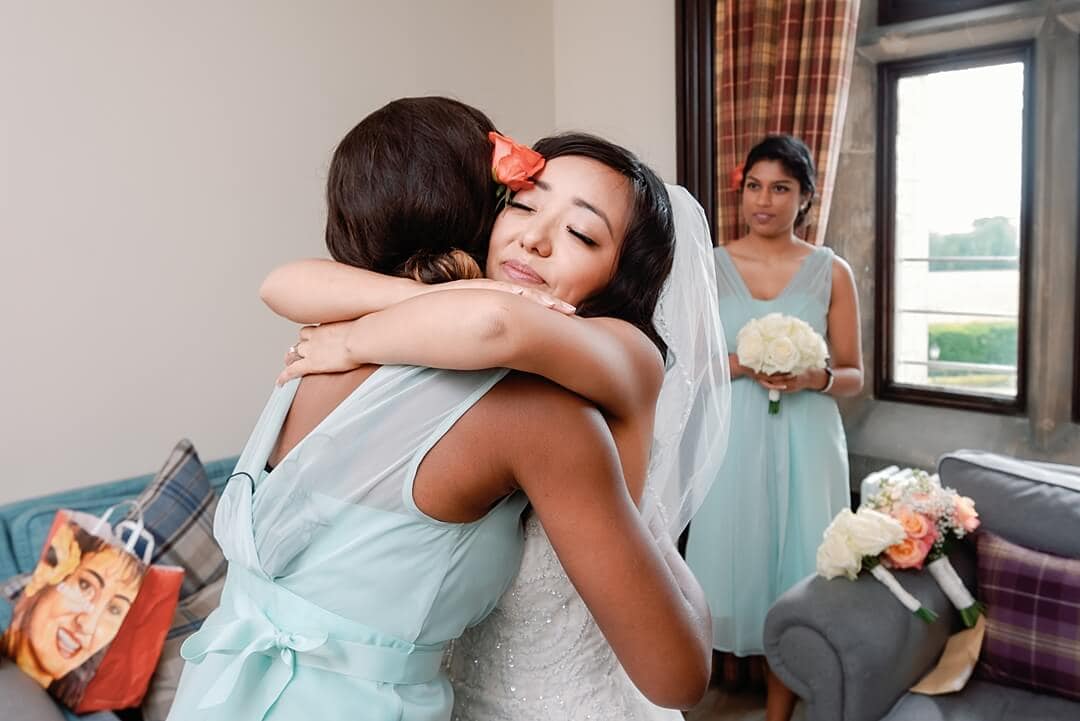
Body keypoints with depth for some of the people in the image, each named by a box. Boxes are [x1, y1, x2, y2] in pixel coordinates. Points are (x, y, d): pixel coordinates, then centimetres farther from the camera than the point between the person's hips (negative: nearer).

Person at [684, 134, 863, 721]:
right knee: (733, 554, 3)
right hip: (732, 438, 0)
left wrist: (814, 377, -15)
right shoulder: (710, 266, 3)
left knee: (794, 559, 6)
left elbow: (853, 377, 6)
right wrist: (741, 365, -15)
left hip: (805, 439, 1)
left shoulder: (831, 271, 3)